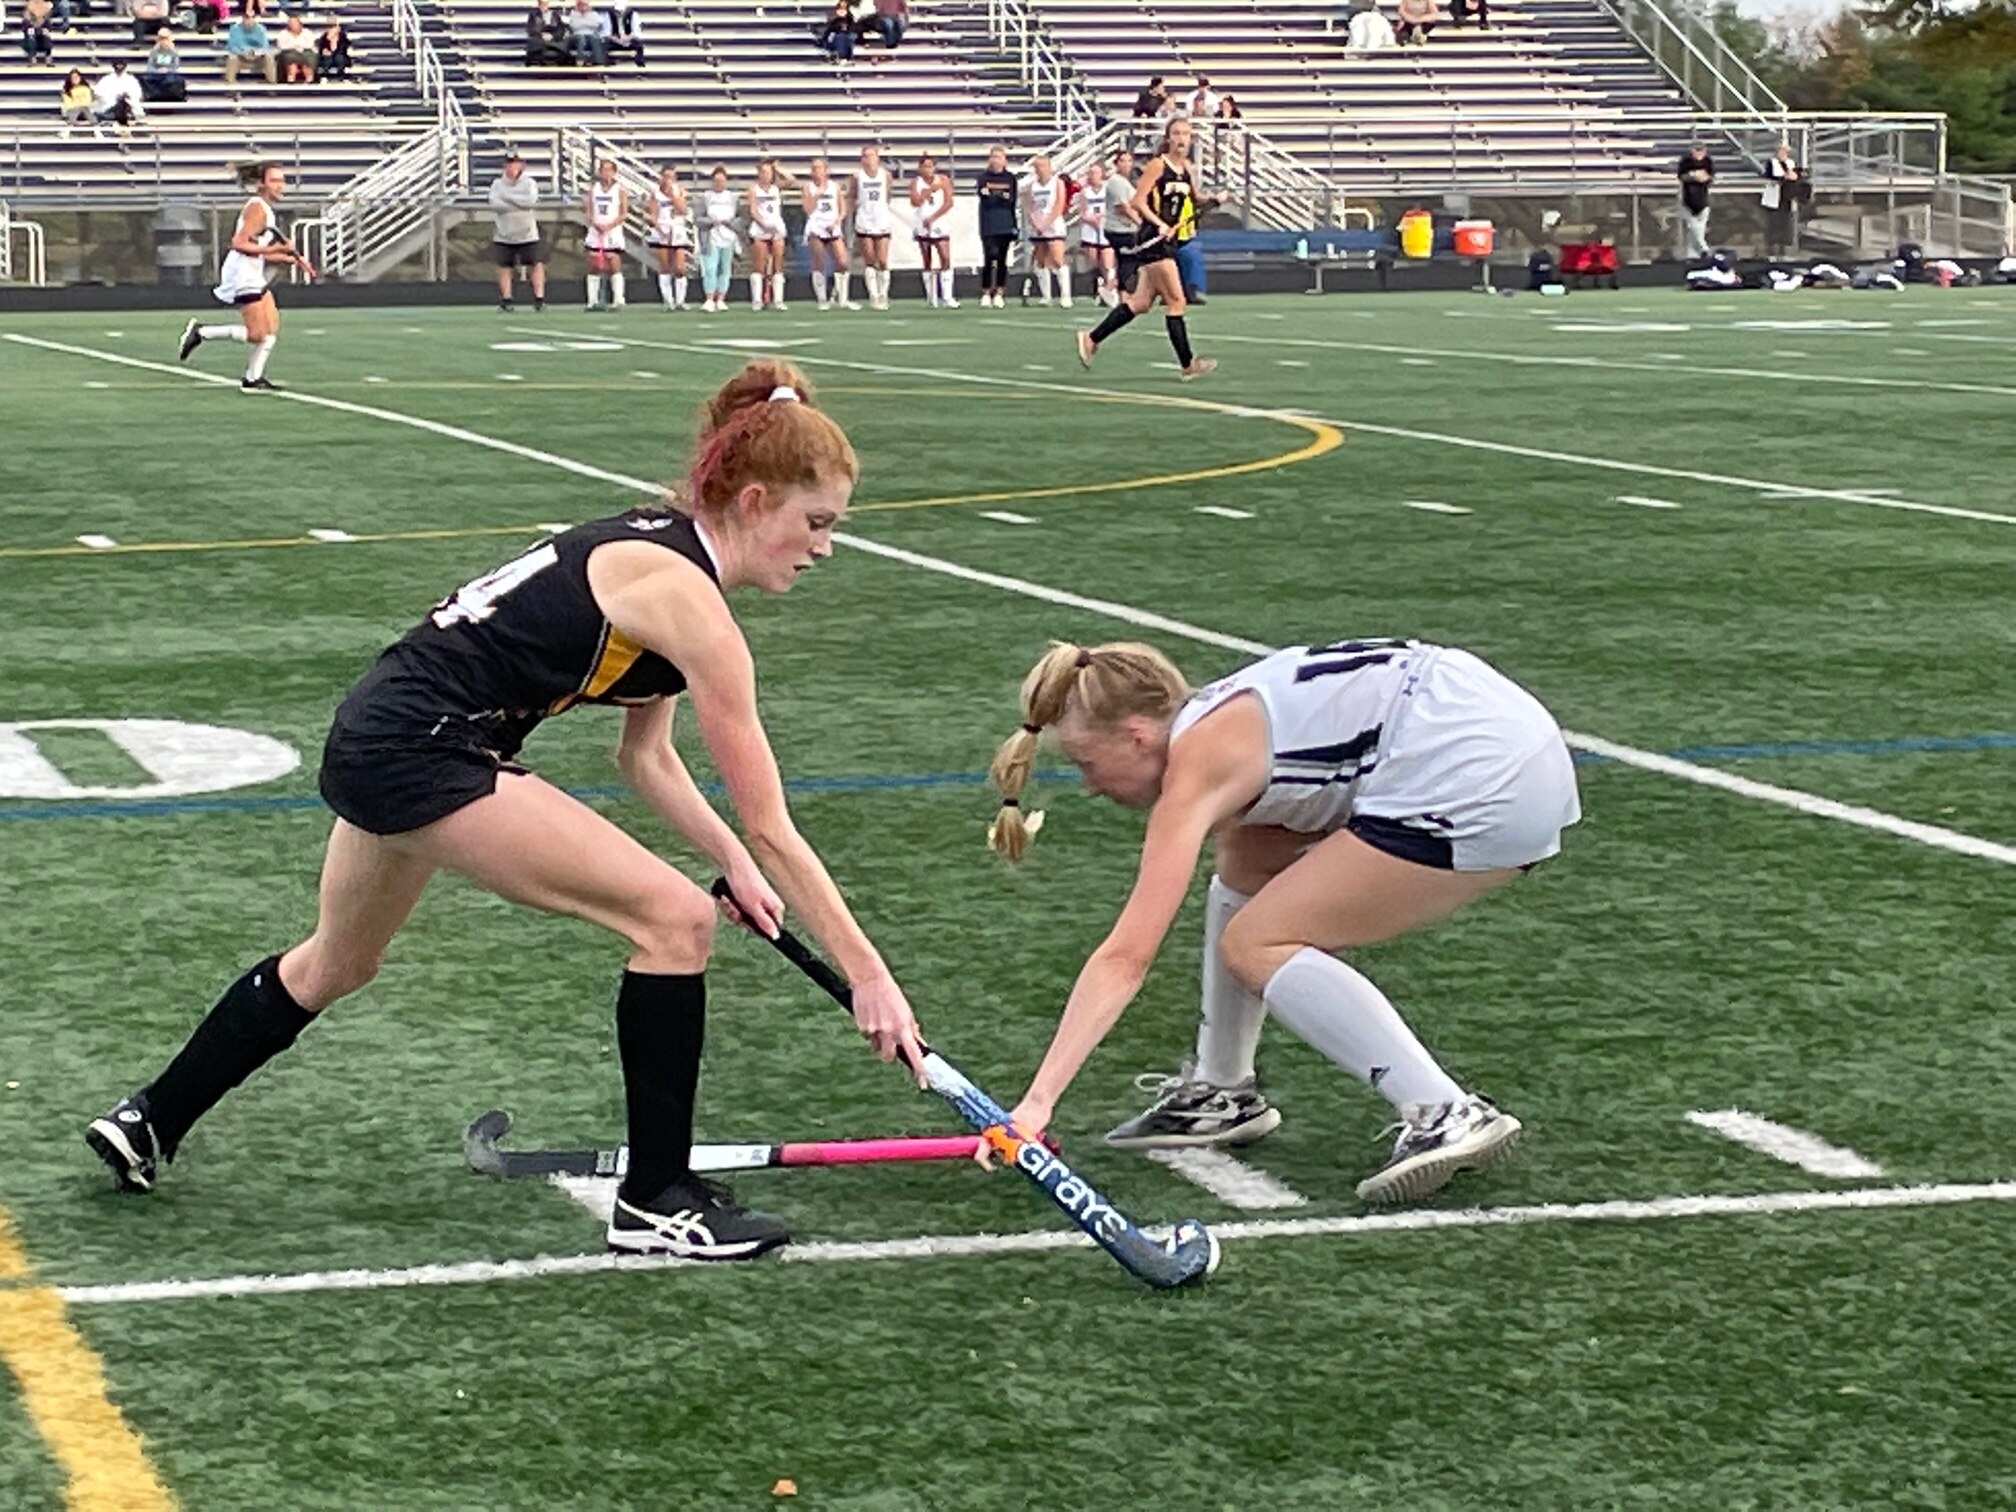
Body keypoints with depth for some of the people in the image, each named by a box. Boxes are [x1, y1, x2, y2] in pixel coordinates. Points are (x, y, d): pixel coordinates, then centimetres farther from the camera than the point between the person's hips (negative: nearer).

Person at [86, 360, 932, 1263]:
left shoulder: (662, 550, 8)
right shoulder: (687, 601, -19)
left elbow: (645, 755, 16)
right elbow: (771, 832, -18)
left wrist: (734, 865, 6)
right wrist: (868, 976, -13)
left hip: (374, 737, 10)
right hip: (420, 751, -10)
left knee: (335, 963, 33)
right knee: (675, 920, -11)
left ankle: (148, 1124, 50)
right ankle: (655, 1204, -2)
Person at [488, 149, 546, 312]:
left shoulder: (529, 183, -2)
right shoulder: (498, 184, 1)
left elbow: (531, 200, -21)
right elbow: (495, 204, -16)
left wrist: (508, 196, -18)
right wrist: (520, 204, -18)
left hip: (528, 234, -1)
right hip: (504, 236, 1)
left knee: (537, 264, -5)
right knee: (504, 267, 3)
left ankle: (539, 298, -4)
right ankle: (505, 300, 8)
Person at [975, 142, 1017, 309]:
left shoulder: (1010, 178, 8)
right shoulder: (983, 177, 1)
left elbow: (1012, 203, 7)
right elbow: (985, 200, -13)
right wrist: (1002, 197, -26)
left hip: (1005, 225, 2)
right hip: (989, 225, -2)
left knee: (1002, 259, 4)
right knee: (989, 257, -7)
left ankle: (999, 293, 9)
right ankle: (986, 293, 1)